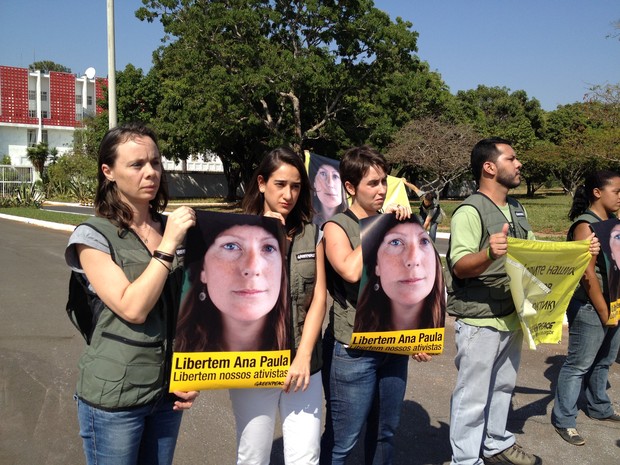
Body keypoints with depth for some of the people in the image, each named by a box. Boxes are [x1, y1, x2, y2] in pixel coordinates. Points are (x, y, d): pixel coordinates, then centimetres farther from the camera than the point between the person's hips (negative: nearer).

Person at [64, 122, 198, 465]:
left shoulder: (174, 228, 5)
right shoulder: (93, 236, -11)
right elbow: (132, 308, -21)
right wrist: (168, 245, -21)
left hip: (168, 391, 5)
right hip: (115, 398, -4)